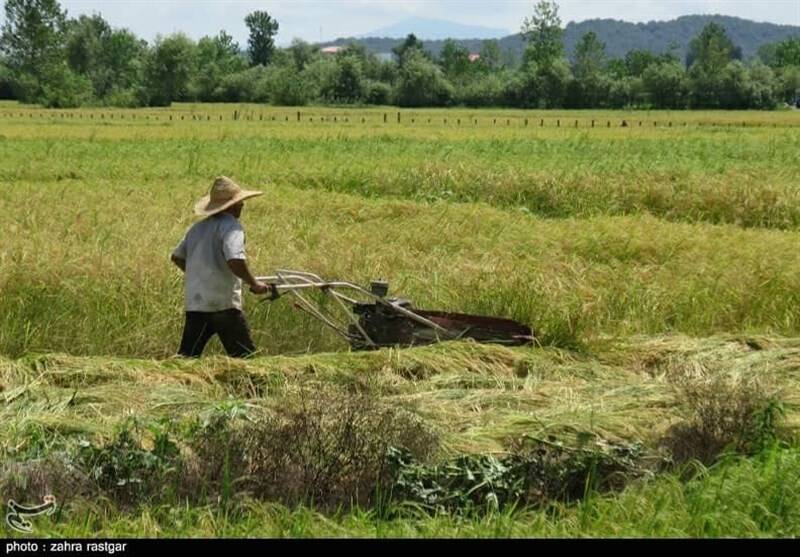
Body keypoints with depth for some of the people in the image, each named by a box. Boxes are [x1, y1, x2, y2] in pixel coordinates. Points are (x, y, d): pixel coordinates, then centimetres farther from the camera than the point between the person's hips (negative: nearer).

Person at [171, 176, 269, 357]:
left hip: (194, 304, 7)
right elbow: (235, 260, -24)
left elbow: (177, 257, 25)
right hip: (224, 304, -7)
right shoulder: (231, 226, -9)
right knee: (245, 357, 2)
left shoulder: (198, 227, 15)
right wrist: (254, 284, -11)